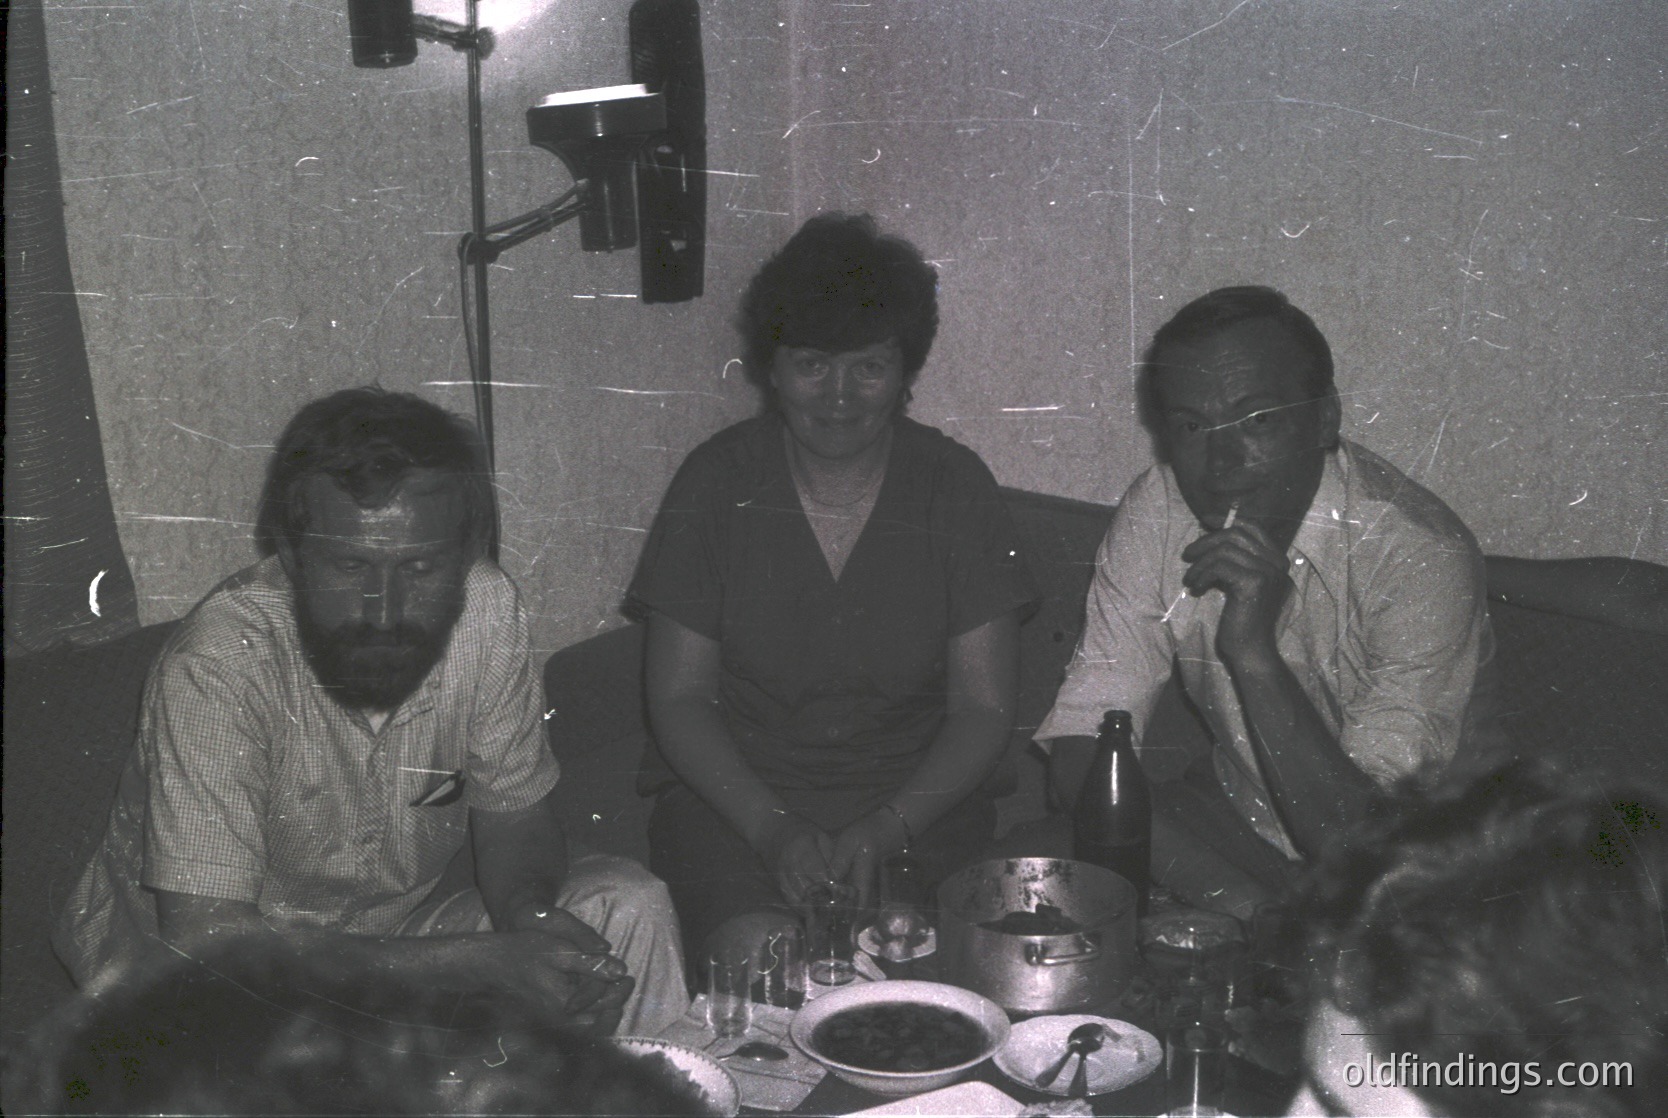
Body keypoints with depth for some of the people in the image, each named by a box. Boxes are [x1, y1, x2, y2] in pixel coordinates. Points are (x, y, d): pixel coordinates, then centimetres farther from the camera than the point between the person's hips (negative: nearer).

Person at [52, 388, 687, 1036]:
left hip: (404, 936, 4)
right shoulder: (217, 666, -28)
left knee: (628, 906, -13)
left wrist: (528, 914, -26)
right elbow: (205, 944, -32)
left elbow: (515, 815, -2)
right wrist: (482, 961, -36)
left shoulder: (488, 611, -16)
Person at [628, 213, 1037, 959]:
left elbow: (984, 709, -1)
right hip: (735, 797, 0)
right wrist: (774, 829, -15)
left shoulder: (956, 487, 0)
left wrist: (886, 829, -16)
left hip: (915, 802, 1)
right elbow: (679, 698, -1)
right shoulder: (717, 483, -1)